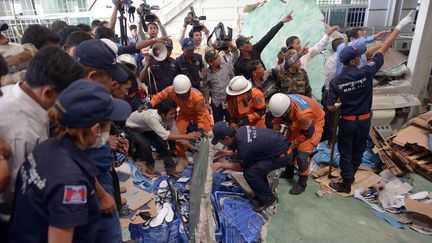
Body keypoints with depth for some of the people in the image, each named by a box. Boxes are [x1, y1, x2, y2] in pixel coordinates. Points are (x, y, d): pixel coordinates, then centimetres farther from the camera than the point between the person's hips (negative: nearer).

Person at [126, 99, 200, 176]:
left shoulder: (170, 118, -23)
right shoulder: (152, 117, -43)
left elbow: (176, 135, -14)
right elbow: (165, 135, -50)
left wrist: (192, 148, -18)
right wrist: (186, 136, -49)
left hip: (146, 129, 5)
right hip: (132, 129, -5)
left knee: (161, 143, -16)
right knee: (145, 144, -29)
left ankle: (170, 168, -3)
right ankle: (149, 164, -1)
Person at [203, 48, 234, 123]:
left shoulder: (226, 66, -8)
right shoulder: (206, 73, -9)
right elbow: (206, 89, 1)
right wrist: (207, 103, 3)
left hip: (229, 101, 0)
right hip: (216, 104, 0)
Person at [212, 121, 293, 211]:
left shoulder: (244, 146, -27)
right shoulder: (241, 130, -4)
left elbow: (242, 167, -5)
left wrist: (222, 165, 2)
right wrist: (229, 153, 15)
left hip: (283, 154, -9)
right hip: (280, 142, 9)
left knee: (250, 173, -12)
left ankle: (268, 199, 8)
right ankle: (264, 192, 28)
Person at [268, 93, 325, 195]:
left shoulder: (303, 113, -43)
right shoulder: (280, 104, -25)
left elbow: (309, 132, -25)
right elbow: (276, 121, -5)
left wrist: (294, 142, -15)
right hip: (298, 123, 7)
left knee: (302, 155, -13)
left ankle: (302, 183, 7)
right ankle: (289, 172, 35)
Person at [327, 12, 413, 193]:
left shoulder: (335, 81, -16)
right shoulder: (366, 72, -17)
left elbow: (331, 107, -14)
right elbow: (384, 49, -9)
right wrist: (400, 26, 1)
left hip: (347, 121, -2)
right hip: (364, 120, 2)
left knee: (345, 152, 10)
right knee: (358, 150, 20)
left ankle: (346, 184, 20)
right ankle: (350, 176, 38)